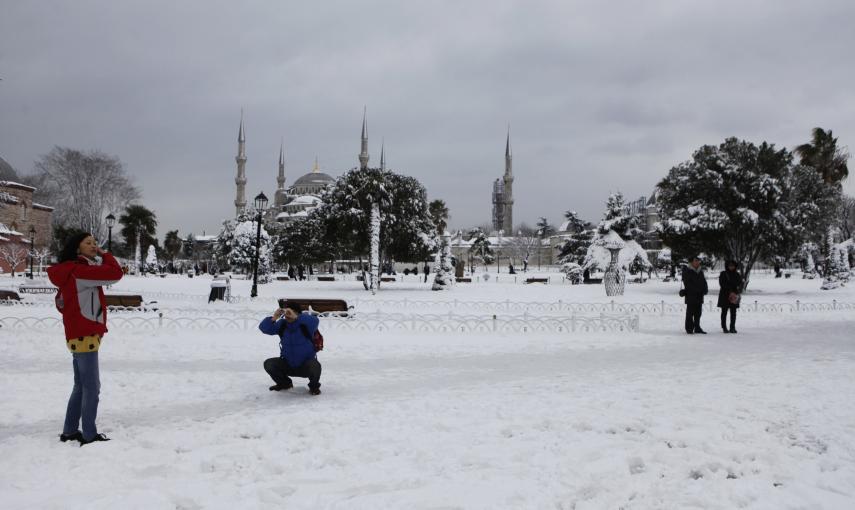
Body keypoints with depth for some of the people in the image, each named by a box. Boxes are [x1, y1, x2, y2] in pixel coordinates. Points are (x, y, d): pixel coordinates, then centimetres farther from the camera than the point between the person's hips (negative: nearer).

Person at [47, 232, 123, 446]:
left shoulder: (72, 271, 15)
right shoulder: (79, 270, -16)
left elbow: (61, 302, 23)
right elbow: (115, 273, -23)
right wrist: (104, 255, -8)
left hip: (79, 335, 10)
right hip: (85, 336, -10)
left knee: (81, 386, 16)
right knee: (91, 386, -5)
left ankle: (69, 431, 23)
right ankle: (90, 436, -1)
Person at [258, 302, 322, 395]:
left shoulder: (305, 324, -17)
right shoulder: (282, 324, -5)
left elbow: (314, 321, -39)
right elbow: (263, 328, -12)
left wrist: (296, 317, -47)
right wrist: (273, 318, -31)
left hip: (306, 365, -4)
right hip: (287, 364, 4)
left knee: (315, 366, -36)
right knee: (268, 364, -16)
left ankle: (314, 386, 0)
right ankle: (285, 383, 14)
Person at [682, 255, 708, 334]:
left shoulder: (700, 271, 16)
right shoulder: (687, 271, -5)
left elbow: (704, 281, 19)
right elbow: (687, 283, -12)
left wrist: (705, 290, 0)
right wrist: (697, 290, -19)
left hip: (699, 296, 7)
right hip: (690, 295, -6)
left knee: (698, 313, 9)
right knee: (690, 313, -2)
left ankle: (697, 328, 15)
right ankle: (689, 328, 2)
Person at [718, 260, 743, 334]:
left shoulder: (737, 275, 10)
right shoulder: (723, 274, -2)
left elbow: (740, 285, 7)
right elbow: (723, 285, -9)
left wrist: (738, 293, -10)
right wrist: (730, 292, -17)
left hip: (734, 296, 3)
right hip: (725, 296, -3)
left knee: (733, 313, 4)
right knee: (724, 312, 2)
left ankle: (732, 327, 9)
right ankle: (724, 327, 7)